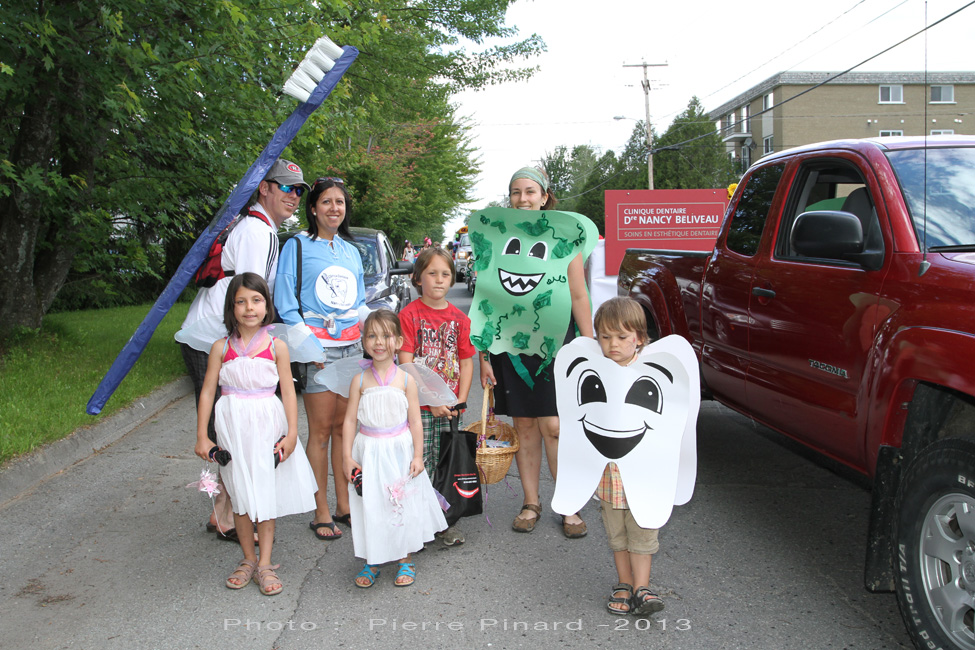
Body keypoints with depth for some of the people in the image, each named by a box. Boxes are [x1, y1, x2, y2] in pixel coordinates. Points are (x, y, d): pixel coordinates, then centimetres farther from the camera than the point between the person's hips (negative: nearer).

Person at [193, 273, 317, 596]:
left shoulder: (277, 346, -3)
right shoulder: (221, 348, -1)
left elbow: (288, 392, -2)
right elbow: (208, 391, 1)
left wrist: (291, 433, -6)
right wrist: (202, 436, -1)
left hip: (267, 426, -1)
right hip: (233, 428, 1)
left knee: (266, 494, 5)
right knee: (241, 497, 10)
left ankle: (265, 564, 15)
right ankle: (248, 560, 26)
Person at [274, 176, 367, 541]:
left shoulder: (351, 251, 17)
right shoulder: (298, 246, 0)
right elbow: (286, 305, -6)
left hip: (353, 347, 5)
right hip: (318, 347, -5)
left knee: (344, 428, 9)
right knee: (321, 431, -2)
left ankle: (344, 505, 18)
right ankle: (321, 513, 7)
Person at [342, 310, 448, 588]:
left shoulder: (405, 380, -5)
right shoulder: (360, 380, -4)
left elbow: (415, 421, -1)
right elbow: (350, 420, -1)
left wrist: (418, 456, -5)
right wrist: (347, 457, -5)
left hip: (400, 451, 0)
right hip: (369, 453, 0)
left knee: (403, 505, 9)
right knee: (370, 507, 6)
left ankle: (405, 560, 26)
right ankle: (372, 561, 24)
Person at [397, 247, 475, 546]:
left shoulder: (459, 318, 7)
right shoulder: (409, 314, -5)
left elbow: (466, 363, 8)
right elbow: (406, 364, -10)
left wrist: (460, 401, -4)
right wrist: (432, 400, -14)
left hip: (450, 409, 3)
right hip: (418, 408, -3)